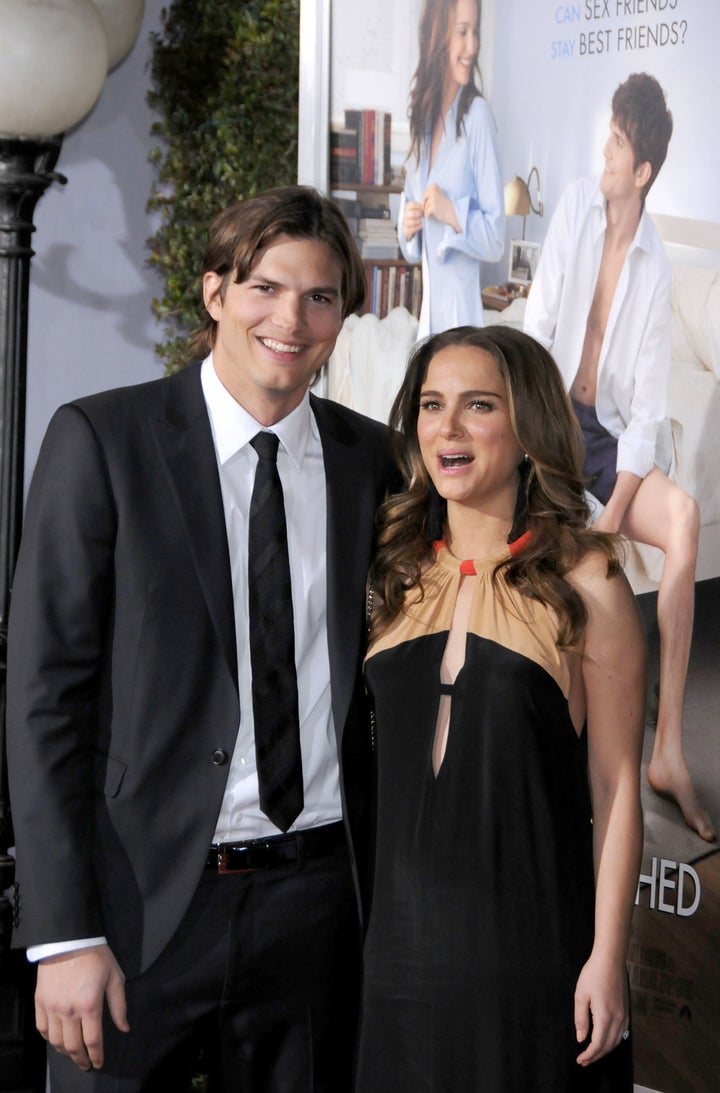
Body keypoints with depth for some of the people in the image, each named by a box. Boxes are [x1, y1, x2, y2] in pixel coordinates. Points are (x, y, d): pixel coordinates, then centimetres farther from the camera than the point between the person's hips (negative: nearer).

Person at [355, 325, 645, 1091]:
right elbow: (378, 761, 12)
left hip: (532, 942, -4)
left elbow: (615, 788, -6)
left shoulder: (584, 582, -6)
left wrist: (607, 958, -10)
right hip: (402, 935, 4)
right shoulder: (396, 575, 7)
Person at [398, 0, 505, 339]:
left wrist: (453, 213, -24)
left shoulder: (477, 115, -9)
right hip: (427, 311, 6)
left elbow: (496, 239, -10)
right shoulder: (422, 115, 9)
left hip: (462, 311, -6)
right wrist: (407, 228, -4)